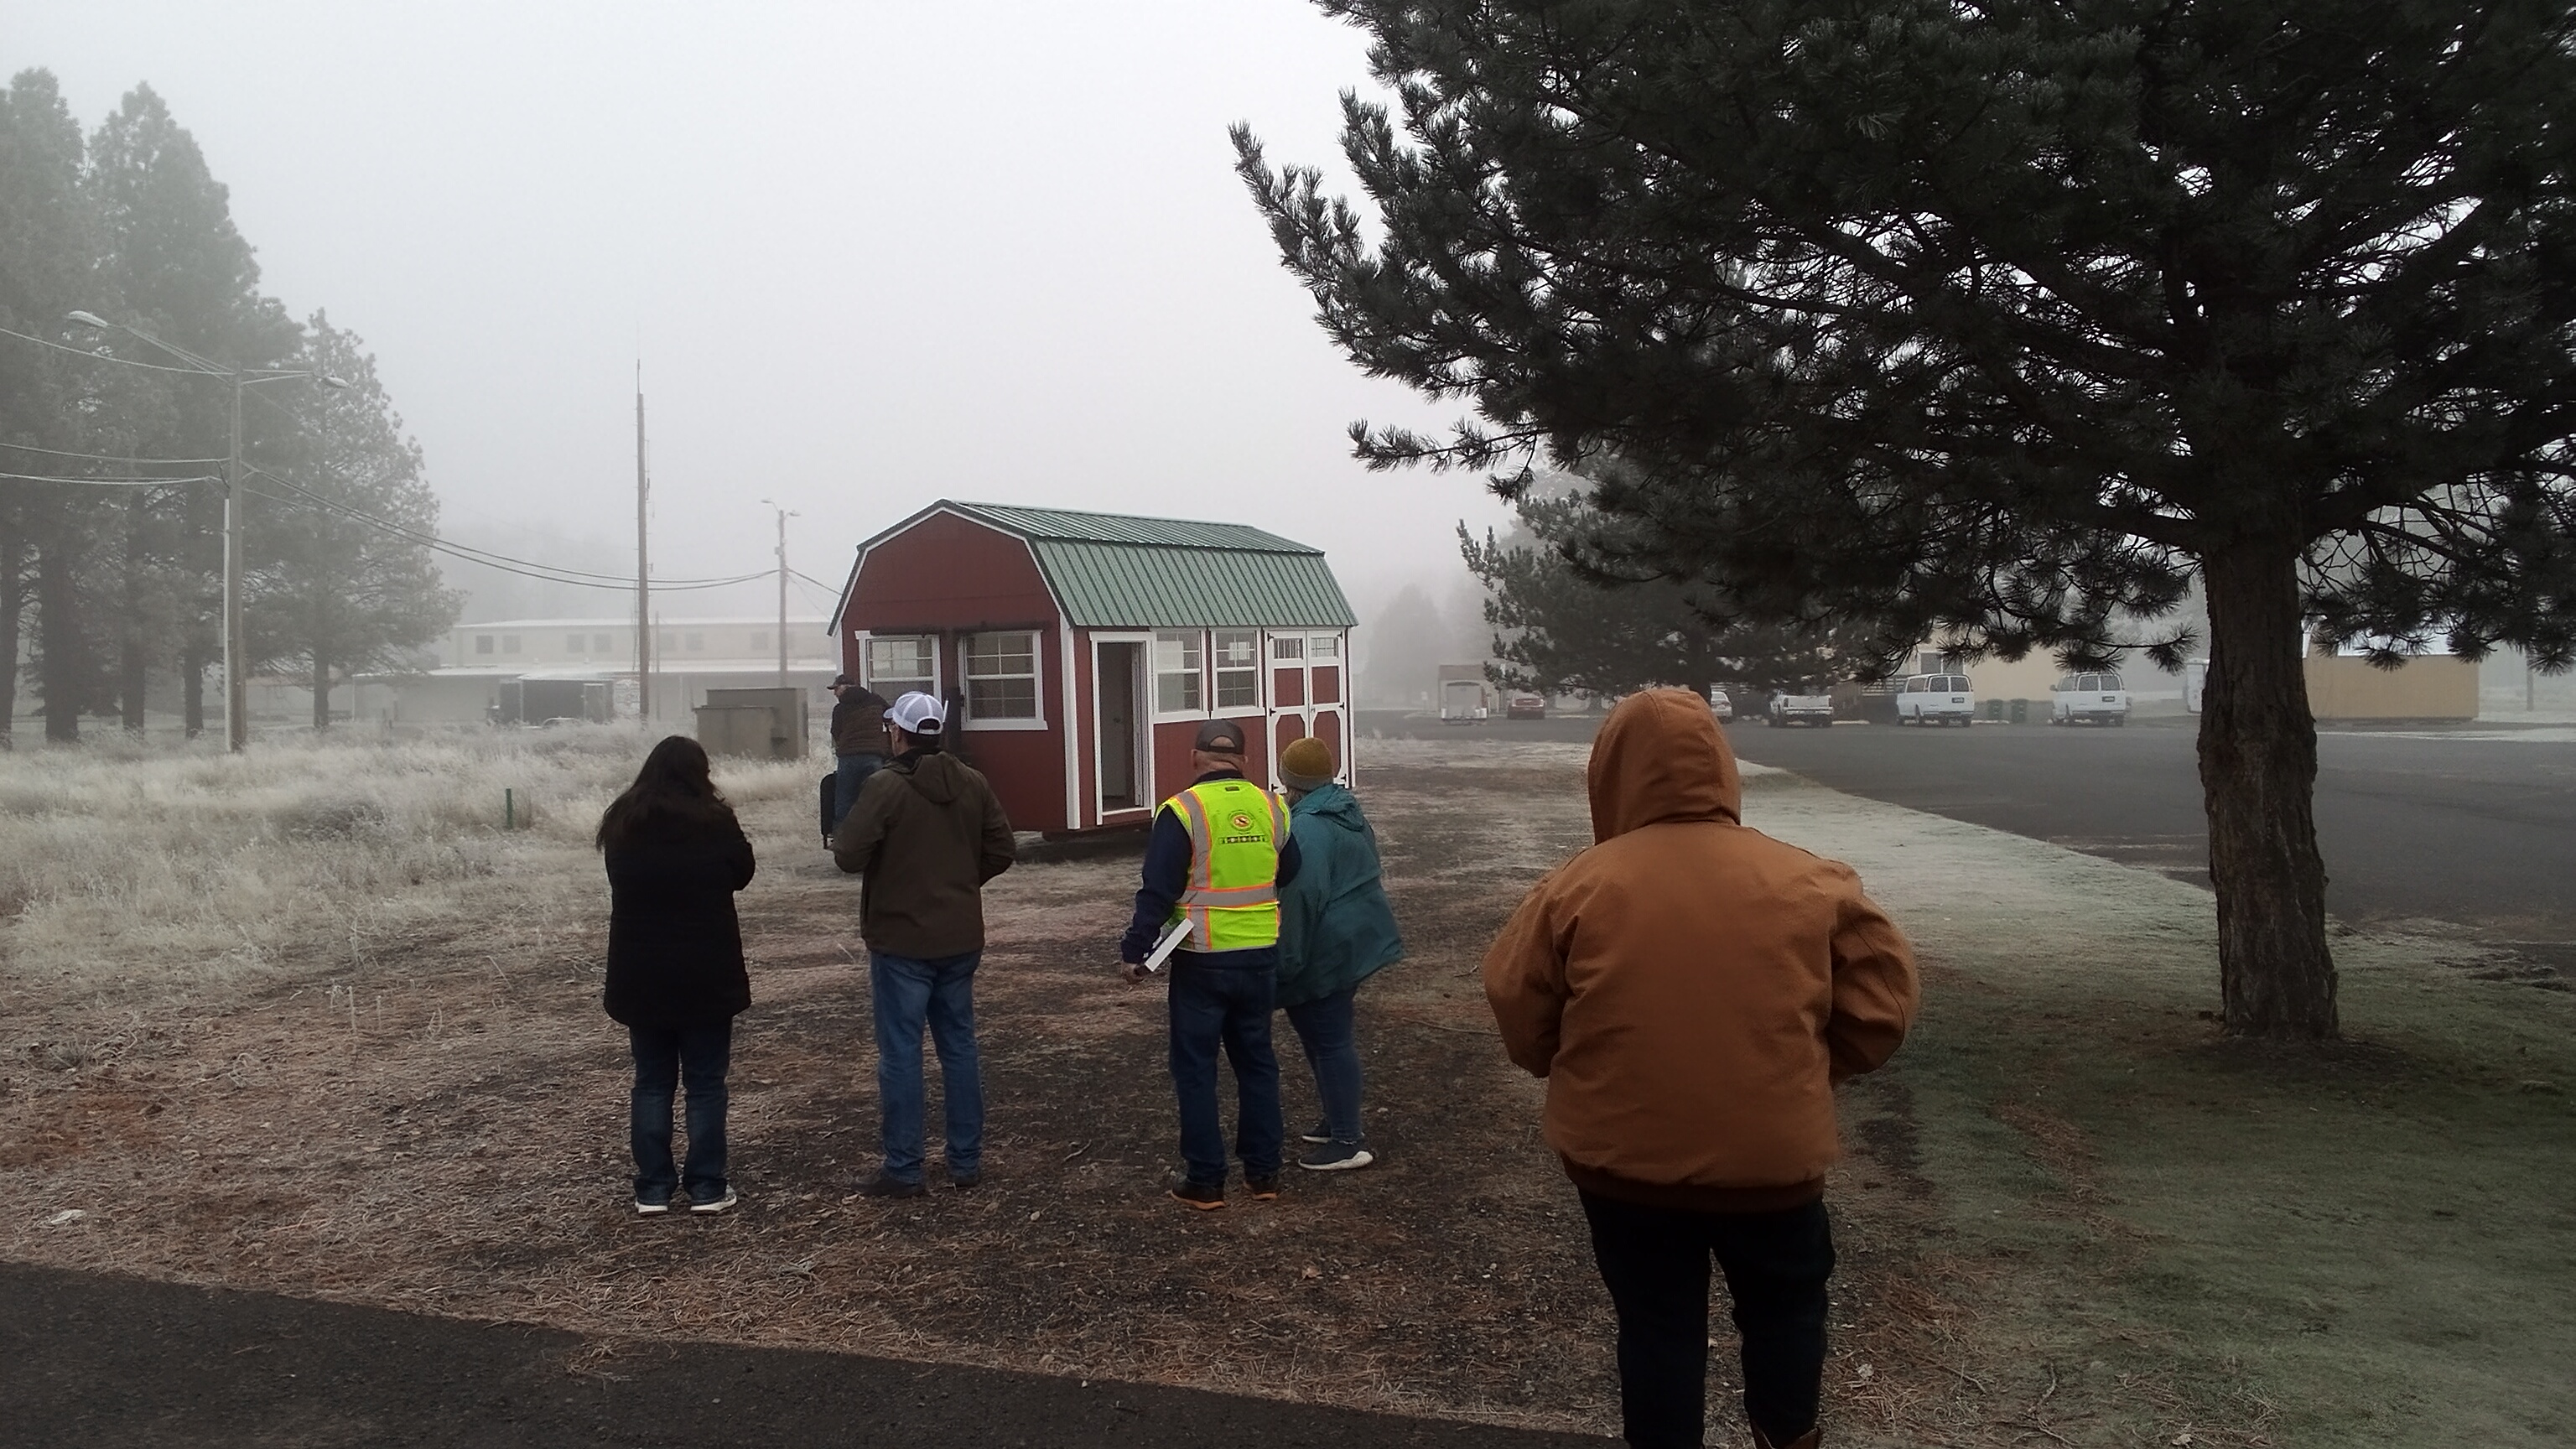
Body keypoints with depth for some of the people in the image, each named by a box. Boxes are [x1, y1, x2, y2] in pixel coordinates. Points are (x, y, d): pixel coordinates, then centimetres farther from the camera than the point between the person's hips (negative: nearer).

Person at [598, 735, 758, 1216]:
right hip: (706, 973, -3)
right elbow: (742, 873, 3)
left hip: (639, 976, 3)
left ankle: (653, 1188, 16)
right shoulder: (714, 822, -13)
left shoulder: (621, 824, -2)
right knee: (705, 1082, 7)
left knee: (652, 1081, 13)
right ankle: (707, 1187, 10)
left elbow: (622, 883, 11)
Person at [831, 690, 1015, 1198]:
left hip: (901, 942, -5)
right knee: (959, 1047, 13)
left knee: (901, 1053, 2)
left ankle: (903, 1170, 6)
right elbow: (1000, 850, 7)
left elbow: (849, 856, -20)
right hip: (961, 938, 5)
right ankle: (966, 1162, 19)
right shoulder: (972, 784, 4)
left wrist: (841, 833, 2)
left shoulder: (885, 786, -14)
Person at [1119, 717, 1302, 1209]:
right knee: (1256, 1059, 16)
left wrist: (1135, 950, -6)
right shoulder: (1271, 808, 2)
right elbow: (1288, 877, 14)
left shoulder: (1182, 811, -13)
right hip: (1260, 957, 5)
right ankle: (1263, 1171, 21)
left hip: (1202, 961, -4)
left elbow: (1158, 891, -14)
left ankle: (1204, 1180, 10)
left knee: (1195, 1067, 6)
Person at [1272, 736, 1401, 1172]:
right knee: (1330, 1035, 20)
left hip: (1326, 950, -10)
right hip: (1358, 937, 10)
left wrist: (1286, 963, -21)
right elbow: (1364, 873, 19)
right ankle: (1339, 1120, 30)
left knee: (1327, 1040, -3)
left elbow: (1301, 899, -26)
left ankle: (1348, 1141, 1)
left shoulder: (1306, 828, -22)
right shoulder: (1349, 811, 10)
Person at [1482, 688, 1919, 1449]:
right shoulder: (1809, 883, -8)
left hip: (1624, 1155, -1)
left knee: (1657, 1323, 17)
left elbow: (1518, 1009, -6)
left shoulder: (1579, 887, -13)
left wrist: (1578, 1074, 13)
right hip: (1771, 1152, 1)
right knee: (1785, 1307, 25)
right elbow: (1881, 1003, -2)